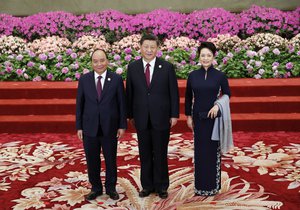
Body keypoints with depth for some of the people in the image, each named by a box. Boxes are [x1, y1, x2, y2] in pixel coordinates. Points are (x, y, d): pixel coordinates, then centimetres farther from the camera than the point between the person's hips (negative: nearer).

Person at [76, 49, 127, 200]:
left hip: (109, 128, -1)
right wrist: (79, 127, 1)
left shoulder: (116, 79, -3)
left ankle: (111, 188, 29)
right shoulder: (84, 79, 1)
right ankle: (96, 188, 28)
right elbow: (79, 104, 3)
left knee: (111, 160, 11)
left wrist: (122, 125, -3)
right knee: (92, 161, 10)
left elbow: (122, 103, -1)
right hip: (90, 128, 1)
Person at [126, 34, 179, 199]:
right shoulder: (132, 68, 2)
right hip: (141, 118, 2)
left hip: (161, 118, -2)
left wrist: (174, 115, -3)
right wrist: (130, 115, 5)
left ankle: (161, 186, 21)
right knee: (145, 154, 10)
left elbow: (173, 92, -1)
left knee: (160, 154, 7)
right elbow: (129, 93, 6)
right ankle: (147, 185, 23)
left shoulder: (167, 67, -3)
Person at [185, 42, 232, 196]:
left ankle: (213, 185, 16)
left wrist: (218, 105, -12)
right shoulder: (192, 76, 2)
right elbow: (188, 97, 10)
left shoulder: (220, 76, -4)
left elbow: (227, 94, 6)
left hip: (214, 117, -2)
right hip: (198, 118, 2)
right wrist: (188, 116, 7)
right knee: (199, 151, 7)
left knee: (213, 151, 4)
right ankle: (200, 185, 17)